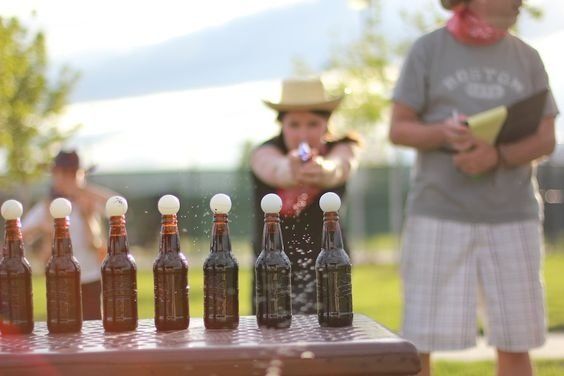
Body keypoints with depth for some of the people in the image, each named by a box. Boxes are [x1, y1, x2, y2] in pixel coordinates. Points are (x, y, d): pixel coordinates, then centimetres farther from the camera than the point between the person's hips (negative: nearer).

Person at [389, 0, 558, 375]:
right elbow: (399, 129, 2)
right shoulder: (428, 50, 3)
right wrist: (443, 133, -18)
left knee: (515, 344, 5)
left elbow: (546, 139, 4)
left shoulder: (527, 57, 9)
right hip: (440, 214, -2)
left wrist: (497, 155, -16)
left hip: (512, 216, 2)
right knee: (420, 342, -3)